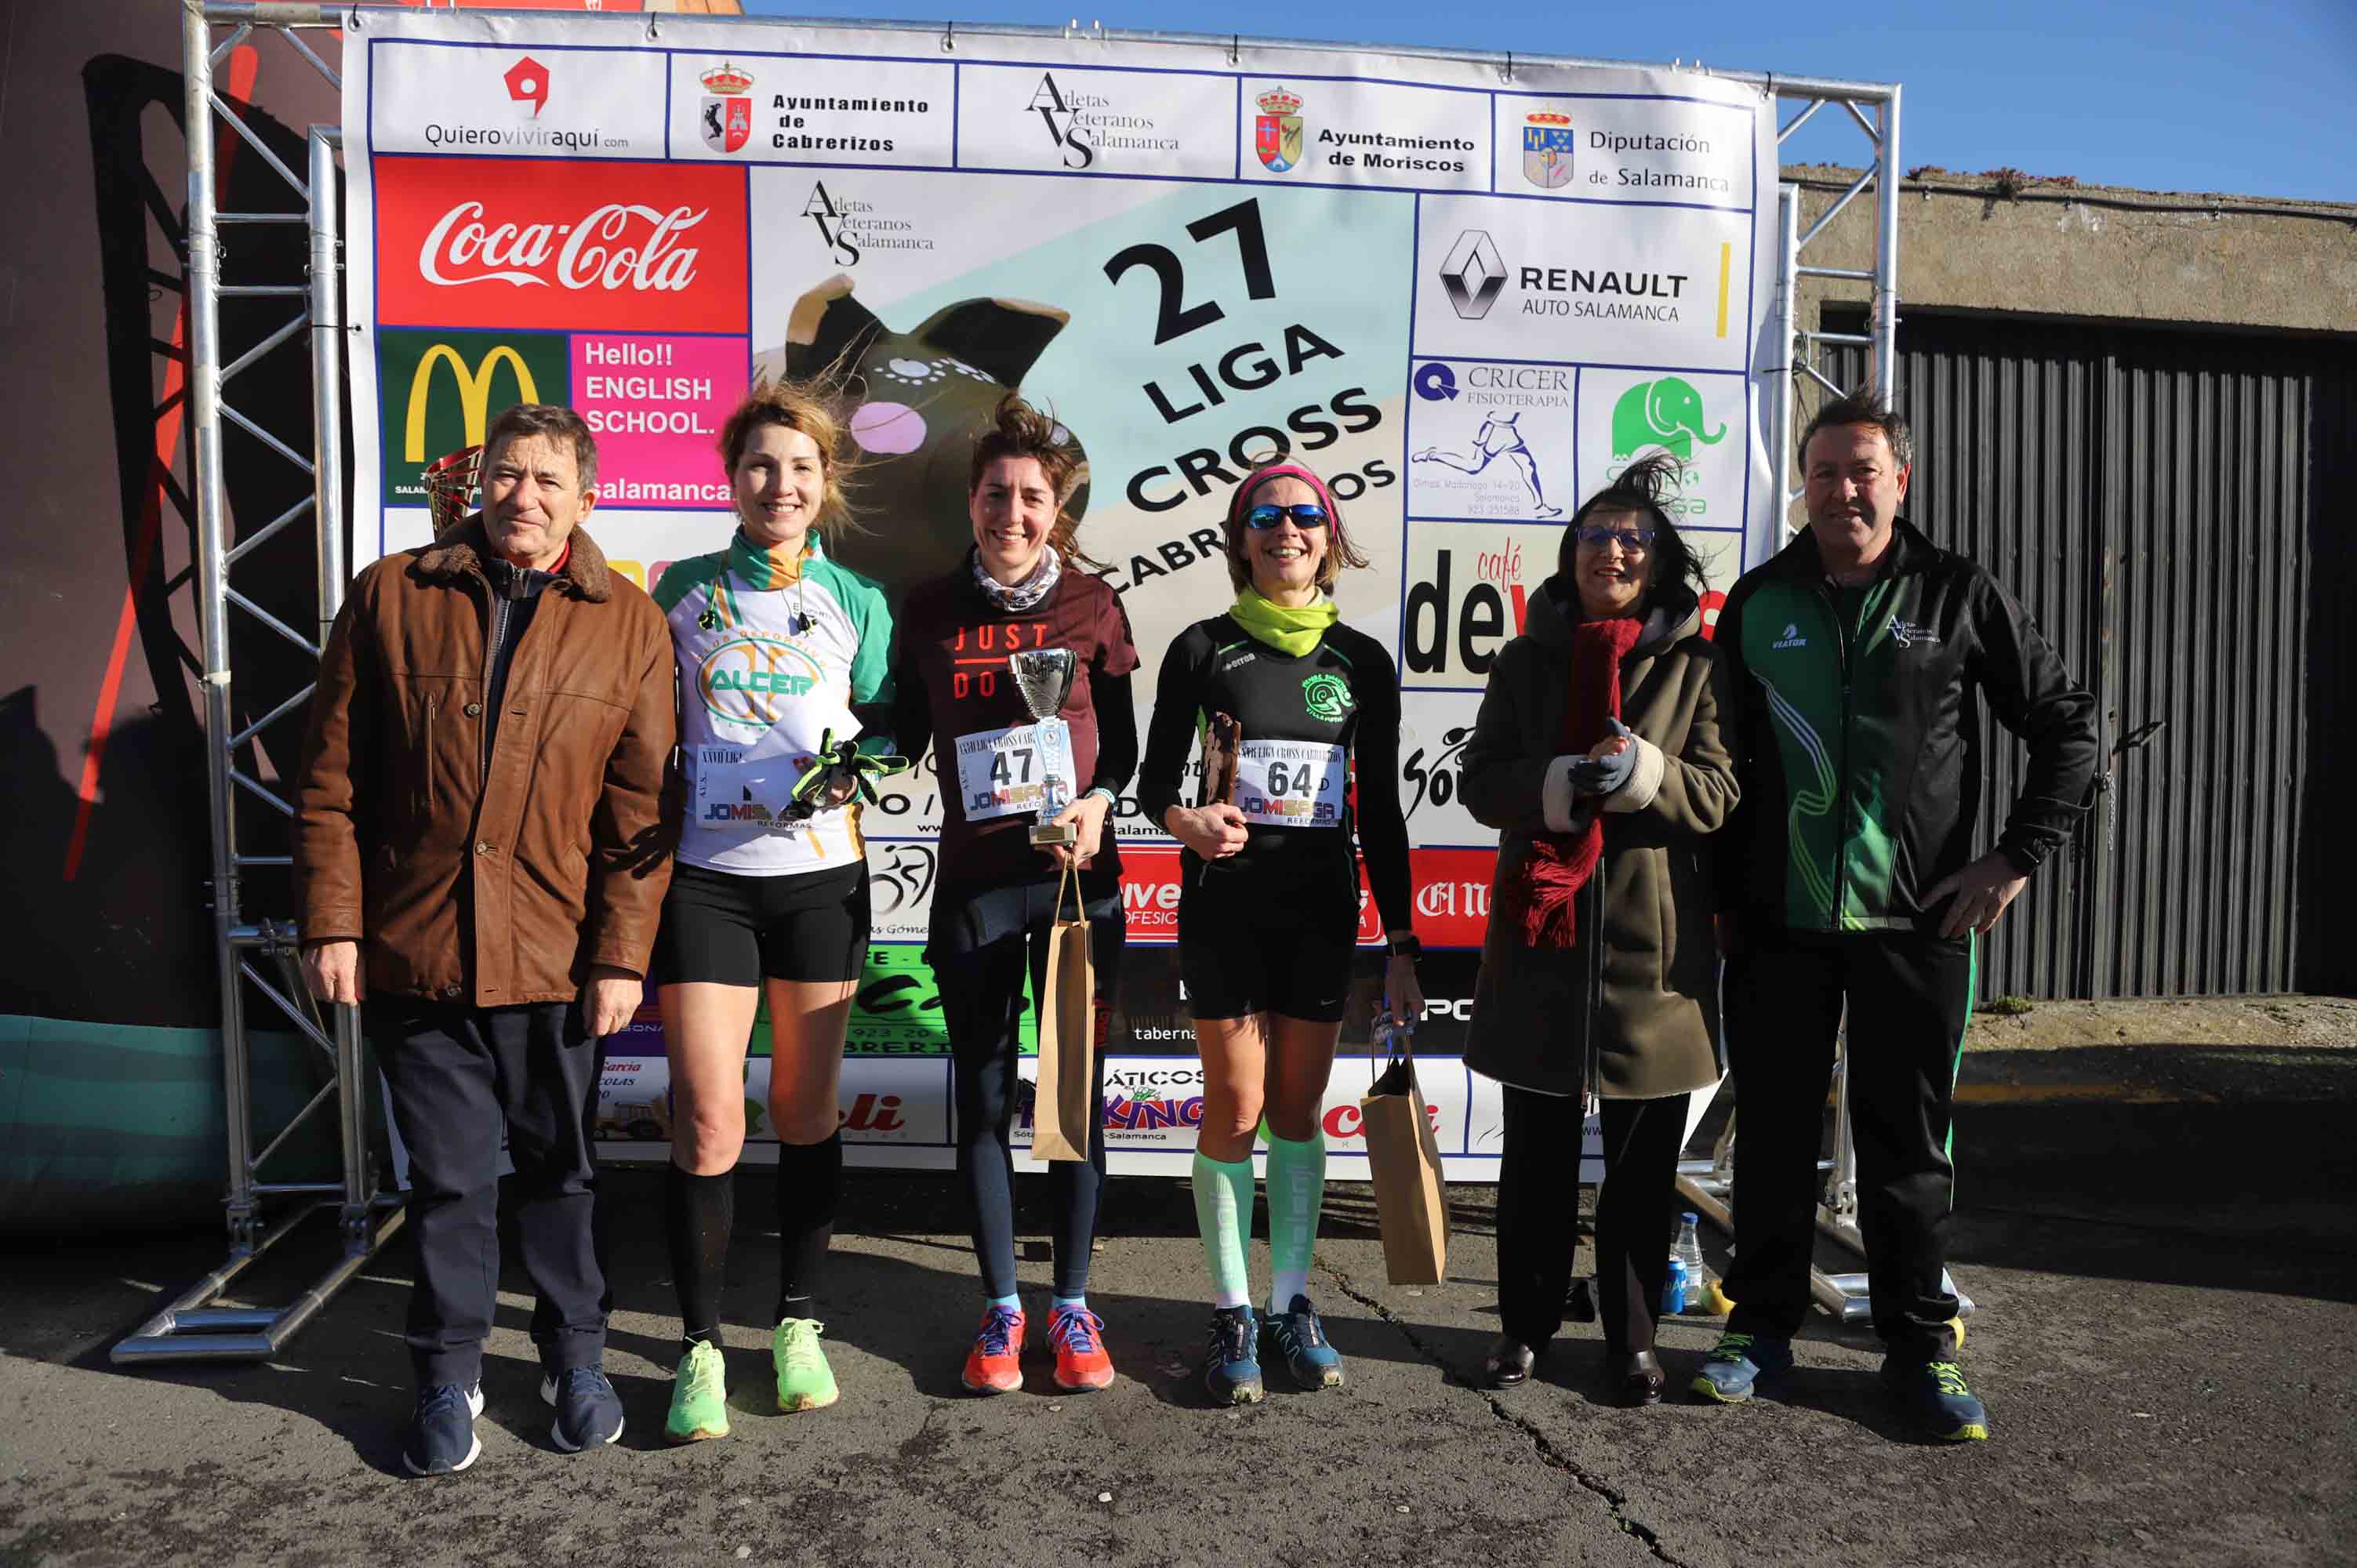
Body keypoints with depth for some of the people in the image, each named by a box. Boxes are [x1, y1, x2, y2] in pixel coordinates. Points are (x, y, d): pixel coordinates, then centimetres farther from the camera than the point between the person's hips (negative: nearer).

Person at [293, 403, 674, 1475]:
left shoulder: (629, 624, 1)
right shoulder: (390, 597, 4)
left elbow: (639, 810, -2)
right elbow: (331, 780, 3)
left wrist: (622, 953, -6)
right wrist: (331, 922, -3)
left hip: (553, 959, 0)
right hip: (413, 947, 1)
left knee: (560, 1165, 13)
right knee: (448, 1175, 10)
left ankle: (575, 1356, 31)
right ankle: (449, 1375, 28)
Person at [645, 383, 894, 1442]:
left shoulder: (856, 602, 6)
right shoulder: (682, 590, 6)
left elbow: (887, 726, 9)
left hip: (820, 873, 1)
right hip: (705, 873, -1)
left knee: (806, 1109, 9)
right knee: (707, 1120, -4)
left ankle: (798, 1323, 25)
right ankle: (700, 1346, 12)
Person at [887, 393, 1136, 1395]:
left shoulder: (1091, 605, 0)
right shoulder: (929, 610, 3)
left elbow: (1121, 740, 6)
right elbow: (903, 732, 11)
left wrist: (1097, 802, -12)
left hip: (1076, 874, -1)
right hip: (973, 880, 1)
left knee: (1077, 1088, 4)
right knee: (984, 1095, 7)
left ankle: (1073, 1305, 20)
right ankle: (1001, 1309, 22)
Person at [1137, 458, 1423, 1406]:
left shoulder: (1362, 661, 6)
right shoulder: (1205, 648, 1)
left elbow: (1380, 811, 7)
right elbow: (1156, 776, 2)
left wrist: (1401, 942, 4)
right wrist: (1186, 820, -22)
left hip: (1321, 909, 2)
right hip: (1224, 905, -2)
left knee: (1299, 1109, 8)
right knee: (1235, 1107, 0)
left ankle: (1291, 1307, 21)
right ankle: (1233, 1317, 14)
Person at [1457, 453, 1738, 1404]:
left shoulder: (1696, 667, 5)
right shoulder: (1527, 661, 9)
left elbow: (1721, 793, -2)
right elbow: (1481, 781, 2)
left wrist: (1644, 772, -22)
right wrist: (1560, 784, -17)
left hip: (1653, 951, -1)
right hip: (1544, 941, 1)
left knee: (1643, 1162, 8)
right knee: (1537, 1154, 11)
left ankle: (1632, 1336, 24)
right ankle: (1528, 1323, 26)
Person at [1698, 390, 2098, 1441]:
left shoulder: (1959, 596, 2)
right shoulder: (1760, 601, 7)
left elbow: (2069, 727, 7)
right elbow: (1723, 752, 12)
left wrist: (2020, 855, -1)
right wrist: (1720, 890, 7)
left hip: (1915, 921, -1)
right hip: (1776, 922, 2)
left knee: (1908, 1145, 8)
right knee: (1773, 1136, 10)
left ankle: (1920, 1347, 23)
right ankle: (1763, 1327, 24)